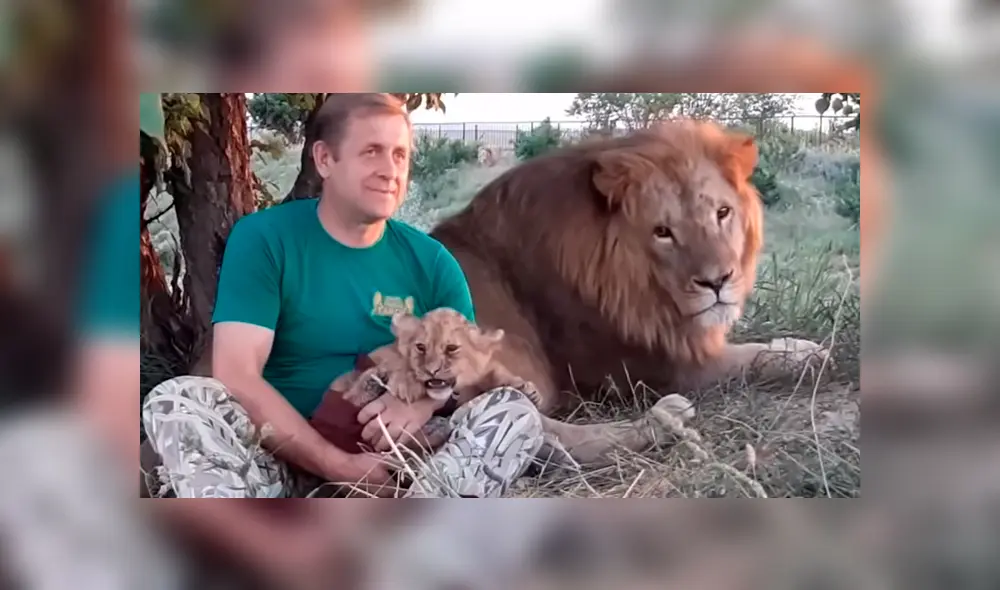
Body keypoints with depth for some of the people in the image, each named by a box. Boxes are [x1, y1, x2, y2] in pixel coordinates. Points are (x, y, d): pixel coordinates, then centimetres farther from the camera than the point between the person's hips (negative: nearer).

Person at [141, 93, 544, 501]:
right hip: (281, 459, -2)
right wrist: (340, 466, -24)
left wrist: (425, 401, -21)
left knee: (517, 412, -20)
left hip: (393, 461, 3)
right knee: (175, 399, -28)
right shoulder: (262, 238, -7)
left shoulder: (431, 261, 4)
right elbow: (236, 377, -16)